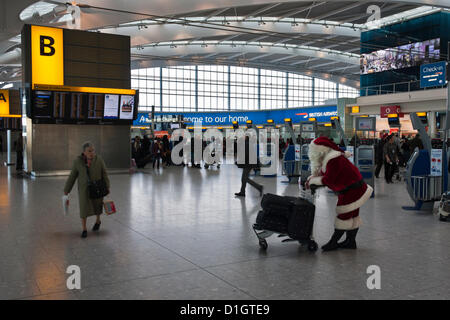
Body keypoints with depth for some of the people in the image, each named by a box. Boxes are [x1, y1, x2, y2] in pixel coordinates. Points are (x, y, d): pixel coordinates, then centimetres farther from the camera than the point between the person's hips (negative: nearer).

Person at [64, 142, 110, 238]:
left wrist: (107, 187, -6)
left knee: (97, 205, 14)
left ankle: (98, 221, 40)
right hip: (84, 188, 0)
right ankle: (84, 229, 6)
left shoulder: (99, 160, -11)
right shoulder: (78, 161, -10)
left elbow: (104, 173, -4)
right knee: (84, 208, -4)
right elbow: (72, 176, -3)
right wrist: (67, 190, 1)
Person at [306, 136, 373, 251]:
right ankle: (351, 241, 25)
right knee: (353, 214, 16)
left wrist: (312, 180, -12)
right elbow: (322, 172, 14)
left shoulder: (333, 160, -26)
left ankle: (333, 242, 3)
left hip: (352, 189, -11)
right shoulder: (328, 158, 7)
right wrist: (311, 178, -3)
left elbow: (328, 180, -25)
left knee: (344, 215, -3)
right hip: (353, 188, 11)